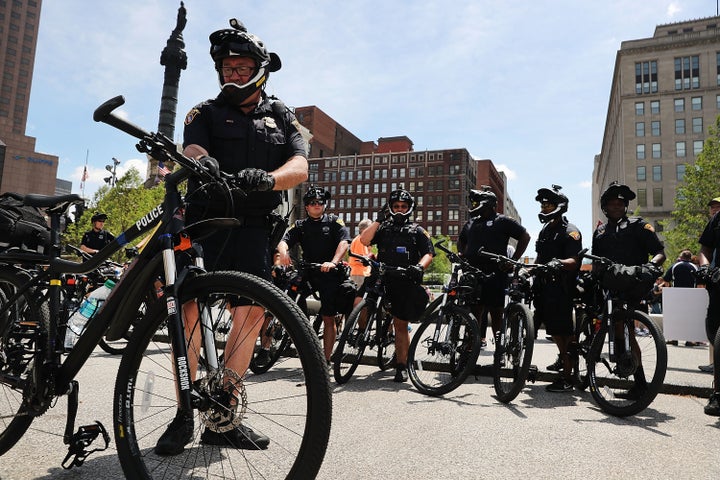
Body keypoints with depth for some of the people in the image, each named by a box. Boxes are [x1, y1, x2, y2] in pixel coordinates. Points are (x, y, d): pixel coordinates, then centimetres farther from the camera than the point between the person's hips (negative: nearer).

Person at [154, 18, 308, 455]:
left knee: (252, 315, -2)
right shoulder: (206, 113, 14)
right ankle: (184, 415, 2)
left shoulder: (282, 118, 16)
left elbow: (300, 167, -2)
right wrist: (202, 162, -34)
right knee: (191, 308, -12)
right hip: (207, 219, -1)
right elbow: (193, 149, -8)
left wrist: (267, 178, -25)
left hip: (256, 227, 2)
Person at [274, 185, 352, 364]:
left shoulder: (334, 222, 5)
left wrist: (333, 262, -28)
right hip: (308, 273, 3)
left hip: (331, 275, -3)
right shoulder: (300, 225, 13)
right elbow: (285, 240, -3)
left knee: (328, 319, -1)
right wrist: (283, 251, -28)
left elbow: (344, 242, -11)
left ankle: (326, 360, 9)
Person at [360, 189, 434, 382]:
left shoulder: (417, 231, 11)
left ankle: (401, 366, 10)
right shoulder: (383, 228, 16)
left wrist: (420, 267, -17)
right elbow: (364, 240, 2)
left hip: (404, 283, -2)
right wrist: (378, 220, 1)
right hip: (381, 279, 3)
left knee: (401, 325, 0)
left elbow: (429, 254, 3)